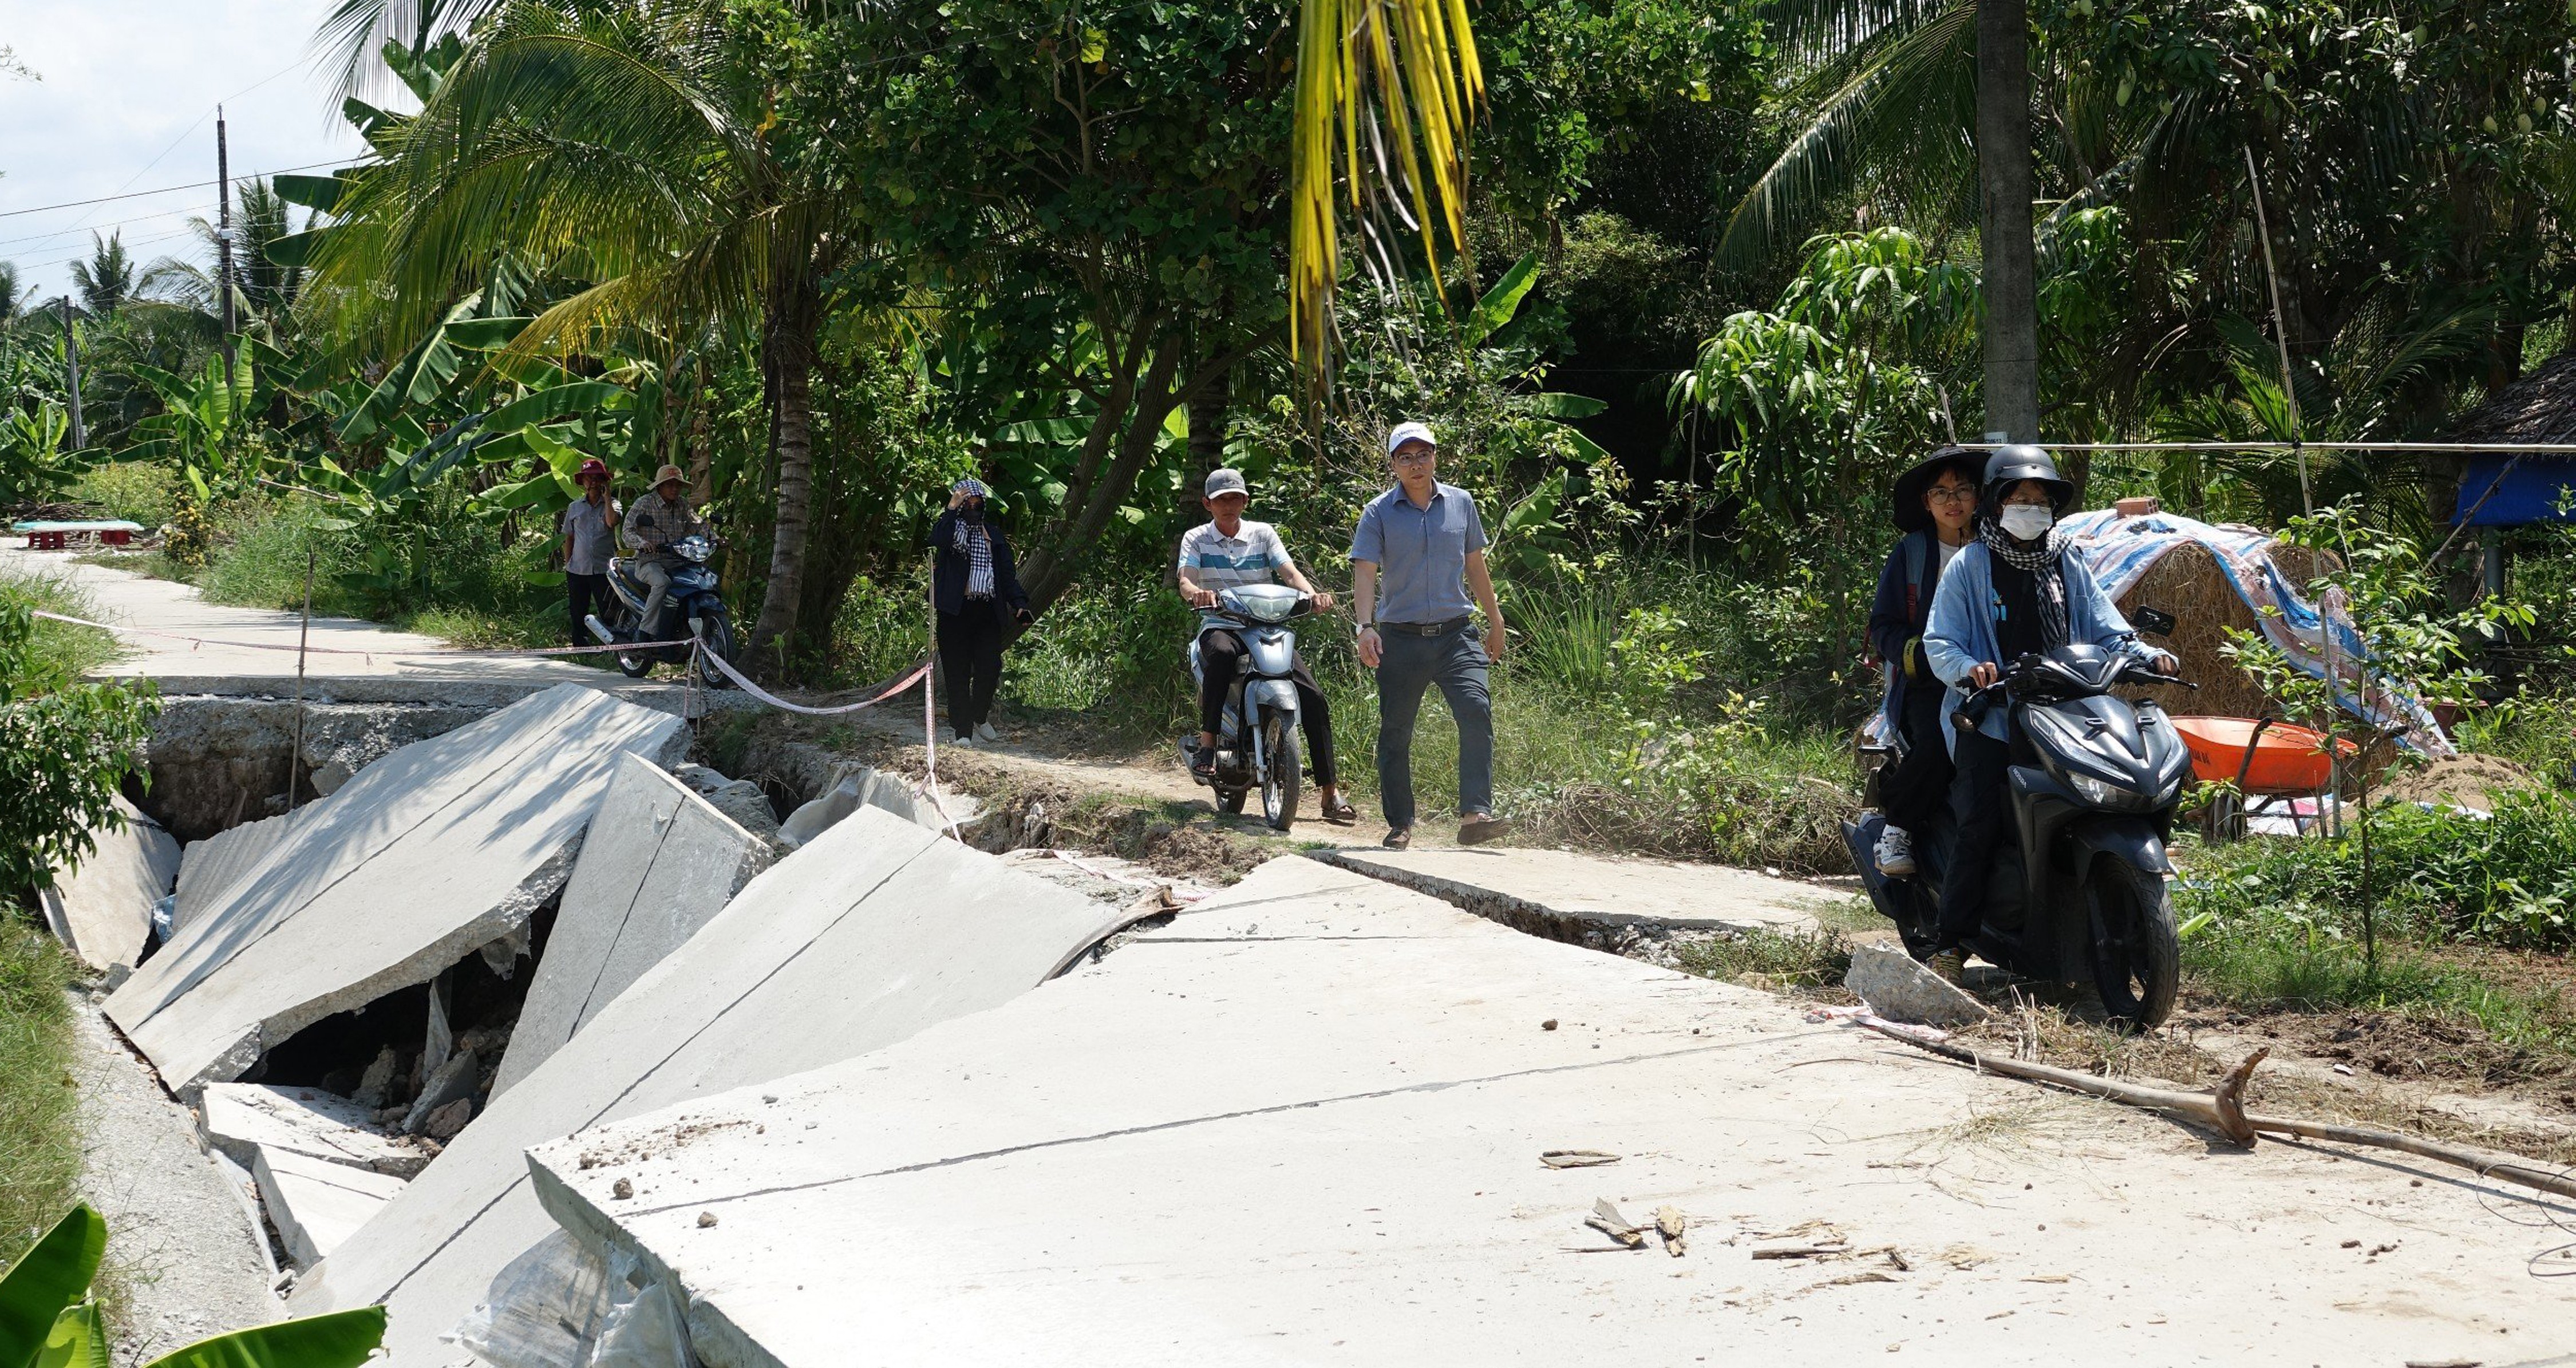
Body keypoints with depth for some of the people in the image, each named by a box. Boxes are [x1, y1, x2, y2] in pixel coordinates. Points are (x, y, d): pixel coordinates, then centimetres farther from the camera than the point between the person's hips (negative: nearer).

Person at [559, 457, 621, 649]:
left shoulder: (612, 504, 5)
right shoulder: (575, 507, 13)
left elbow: (612, 522, -17)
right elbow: (569, 538, 16)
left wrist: (607, 495, -8)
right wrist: (567, 565, 8)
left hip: (603, 569, -3)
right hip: (577, 569, 3)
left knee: (609, 614, -8)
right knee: (578, 615, 7)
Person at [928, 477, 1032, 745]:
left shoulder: (994, 535, 17)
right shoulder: (950, 530, 5)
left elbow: (1007, 573, 14)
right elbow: (936, 543, -20)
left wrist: (1019, 603, 2)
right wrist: (951, 511, -17)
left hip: (988, 611, 3)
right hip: (956, 611, -3)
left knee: (990, 668, -4)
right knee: (958, 673, -3)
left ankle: (980, 716, 21)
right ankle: (961, 730, 1)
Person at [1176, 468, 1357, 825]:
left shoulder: (1263, 534, 13)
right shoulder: (1196, 539, 9)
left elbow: (1289, 572, -1)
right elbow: (1186, 580, -7)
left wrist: (1313, 593, -23)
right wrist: (1196, 593, -33)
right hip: (1221, 625, -2)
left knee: (1314, 699, -14)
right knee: (1221, 653, -41)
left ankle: (1329, 793, -10)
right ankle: (1206, 745, -37)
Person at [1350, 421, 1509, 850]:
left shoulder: (1461, 504, 9)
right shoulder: (1379, 512, 0)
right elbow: (1365, 572, -8)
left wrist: (1495, 621, 23)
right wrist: (1366, 627, -22)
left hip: (1455, 634, 1)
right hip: (1401, 637, -1)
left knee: (1477, 711, -19)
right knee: (1395, 733, 4)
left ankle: (1475, 815, -23)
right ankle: (1400, 824, 16)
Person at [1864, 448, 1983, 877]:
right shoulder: (1910, 552, 9)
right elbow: (1883, 626, 7)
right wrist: (1921, 655, -13)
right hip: (1925, 682, -2)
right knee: (1938, 745, -33)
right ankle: (1896, 829, -12)